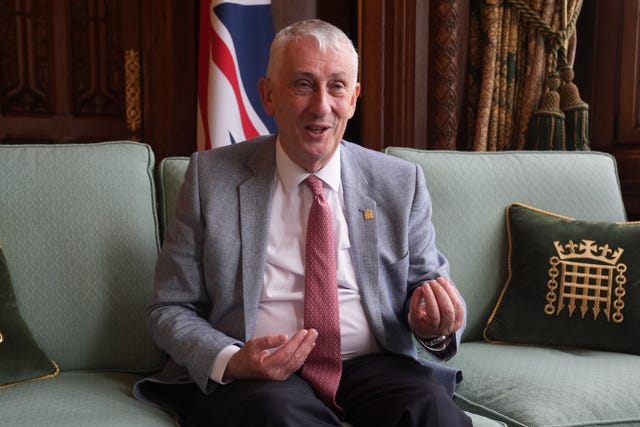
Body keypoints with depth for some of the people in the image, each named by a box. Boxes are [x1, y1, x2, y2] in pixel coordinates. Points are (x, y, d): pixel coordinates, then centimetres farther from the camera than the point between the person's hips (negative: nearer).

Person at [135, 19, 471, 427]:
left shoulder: (401, 182, 8)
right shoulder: (210, 176, 3)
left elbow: (428, 283, 13)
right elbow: (171, 310, 4)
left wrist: (436, 325, -12)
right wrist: (229, 361, -17)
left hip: (371, 365, 2)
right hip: (251, 377, -1)